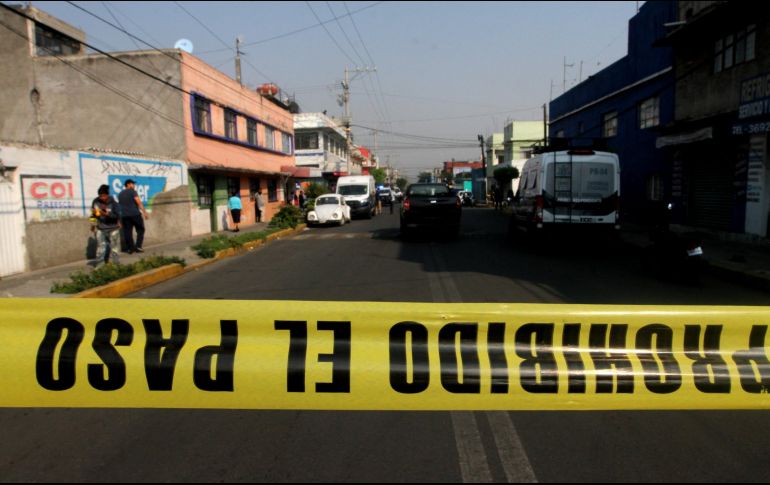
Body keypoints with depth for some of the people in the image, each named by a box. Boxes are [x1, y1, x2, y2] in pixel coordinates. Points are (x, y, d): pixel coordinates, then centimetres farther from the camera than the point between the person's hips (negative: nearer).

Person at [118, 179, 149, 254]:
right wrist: (144, 212, -15)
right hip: (135, 214, -5)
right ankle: (138, 246, -4)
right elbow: (139, 202, -12)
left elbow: (119, 205, 23)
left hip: (124, 215, 6)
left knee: (127, 232, 5)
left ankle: (130, 248, 3)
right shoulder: (132, 191, -2)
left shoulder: (120, 194, 19)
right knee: (140, 230, 5)